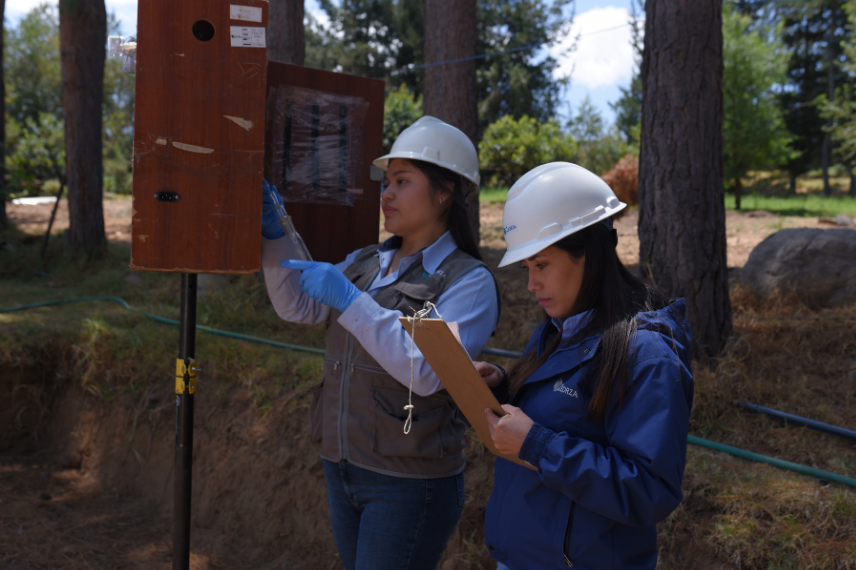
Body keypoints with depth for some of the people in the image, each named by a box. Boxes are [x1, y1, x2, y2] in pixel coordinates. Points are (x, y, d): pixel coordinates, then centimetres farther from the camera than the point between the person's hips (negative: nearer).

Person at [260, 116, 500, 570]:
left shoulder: (469, 281, -13)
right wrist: (272, 231, -5)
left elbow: (429, 372, -25)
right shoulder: (365, 263, 9)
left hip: (409, 483, -7)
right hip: (342, 465, 7)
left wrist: (347, 299, -25)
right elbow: (296, 307, 7)